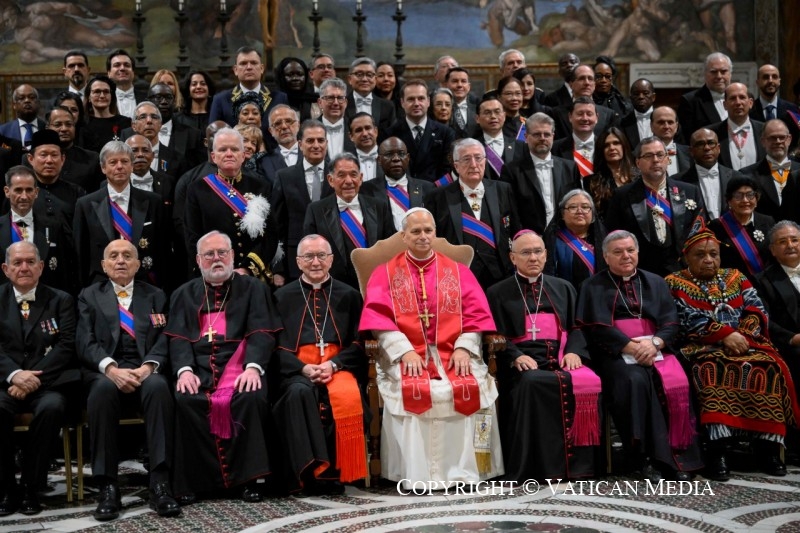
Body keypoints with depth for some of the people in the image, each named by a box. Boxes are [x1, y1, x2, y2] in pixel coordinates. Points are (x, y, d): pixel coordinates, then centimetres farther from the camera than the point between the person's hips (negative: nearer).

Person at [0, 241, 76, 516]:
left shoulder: (61, 300, 11)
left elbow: (67, 346, -1)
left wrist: (33, 377, -15)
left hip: (46, 383, 0)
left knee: (52, 407, -34)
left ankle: (32, 487, -17)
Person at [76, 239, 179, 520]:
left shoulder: (156, 296, 19)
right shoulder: (89, 296, 16)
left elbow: (165, 340, 6)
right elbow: (85, 343, 2)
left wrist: (147, 367, -16)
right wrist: (111, 369, -18)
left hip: (146, 372, 1)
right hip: (104, 372, 0)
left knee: (159, 386, -35)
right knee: (104, 388, -37)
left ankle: (160, 483, -36)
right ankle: (108, 486, -32)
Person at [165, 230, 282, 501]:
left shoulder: (253, 289, 15)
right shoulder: (184, 294, 21)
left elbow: (261, 333, 1)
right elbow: (178, 338, 7)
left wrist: (253, 367, -18)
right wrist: (184, 369, -14)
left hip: (240, 368, -1)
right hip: (199, 369, 1)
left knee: (252, 397, -32)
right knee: (184, 400, -30)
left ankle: (247, 478, -19)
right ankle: (194, 480, -17)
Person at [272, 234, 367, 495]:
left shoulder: (348, 295, 17)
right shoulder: (282, 297, 17)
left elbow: (358, 343, 9)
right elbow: (277, 346, 7)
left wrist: (333, 365, -11)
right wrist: (304, 368, -12)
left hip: (339, 367, 0)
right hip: (298, 370, 0)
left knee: (347, 396, -34)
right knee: (299, 392, -36)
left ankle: (336, 474, -22)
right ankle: (312, 472, -37)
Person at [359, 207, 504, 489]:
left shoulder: (458, 271, 16)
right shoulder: (385, 273, 11)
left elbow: (475, 313, 7)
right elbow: (379, 318, -2)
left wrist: (464, 348, -11)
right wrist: (405, 351, -17)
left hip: (454, 353, 2)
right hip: (406, 356, -1)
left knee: (471, 388, -29)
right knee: (412, 391, -33)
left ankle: (464, 469, -19)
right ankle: (417, 473, -26)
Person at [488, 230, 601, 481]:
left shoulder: (563, 289, 24)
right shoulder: (498, 293, 14)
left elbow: (576, 327, 17)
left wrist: (573, 351, -5)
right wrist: (516, 356, -15)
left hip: (561, 359, 3)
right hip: (523, 364, -2)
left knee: (587, 382, -30)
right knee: (531, 383, -38)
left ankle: (578, 463, -23)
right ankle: (540, 466, -32)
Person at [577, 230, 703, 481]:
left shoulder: (655, 283, 20)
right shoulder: (594, 287, 10)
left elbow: (670, 322, 8)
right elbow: (598, 327, -4)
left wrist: (654, 342, -14)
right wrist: (633, 347, -16)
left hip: (655, 350, 3)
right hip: (616, 353, -3)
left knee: (676, 382, -29)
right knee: (634, 381, -35)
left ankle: (679, 453, -24)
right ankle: (647, 457, -33)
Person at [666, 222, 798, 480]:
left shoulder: (735, 278, 22)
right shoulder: (675, 283, 9)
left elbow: (757, 309, 9)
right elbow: (689, 320, -5)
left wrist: (742, 335, -11)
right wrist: (725, 335, -16)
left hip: (744, 343, 4)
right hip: (703, 348, -4)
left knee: (769, 366, -28)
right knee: (713, 369, -37)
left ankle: (766, 444, -26)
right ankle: (717, 448, -40)